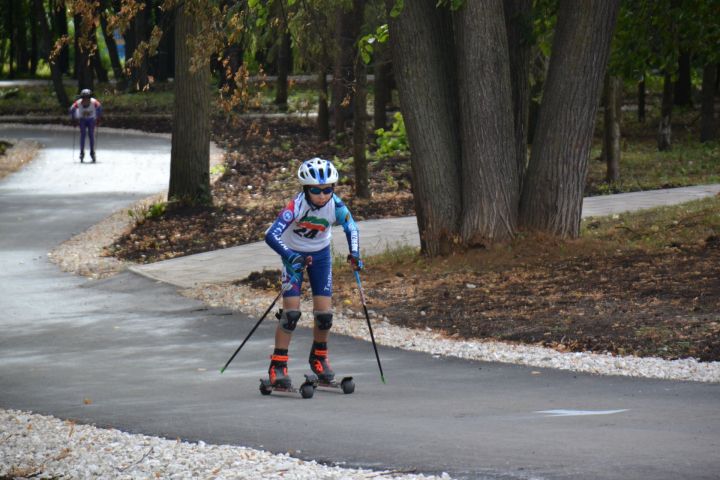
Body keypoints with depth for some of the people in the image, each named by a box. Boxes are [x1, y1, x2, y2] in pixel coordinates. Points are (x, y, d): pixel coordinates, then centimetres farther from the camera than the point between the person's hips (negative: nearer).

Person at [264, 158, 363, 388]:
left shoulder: (336, 206, -24)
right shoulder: (297, 205, -32)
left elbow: (351, 228, -5)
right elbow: (271, 235, -40)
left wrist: (354, 254, -22)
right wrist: (291, 257, -52)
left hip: (321, 255, 3)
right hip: (294, 255, -3)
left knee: (325, 313, -1)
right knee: (291, 310, -14)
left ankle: (319, 357, 25)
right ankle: (278, 365, -5)